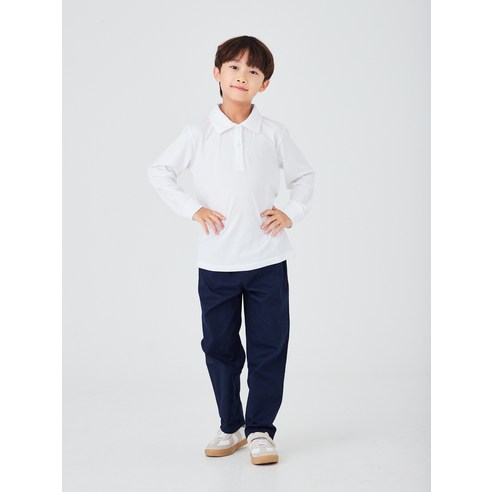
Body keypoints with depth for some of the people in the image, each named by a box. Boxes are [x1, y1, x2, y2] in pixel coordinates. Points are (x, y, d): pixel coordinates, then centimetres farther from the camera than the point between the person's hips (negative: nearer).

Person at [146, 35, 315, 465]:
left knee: (269, 347, 3)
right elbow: (159, 172, 8)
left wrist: (292, 213, 0)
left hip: (267, 260, 0)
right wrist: (192, 208, -2)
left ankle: (260, 429, 16)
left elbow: (304, 175, 14)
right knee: (220, 346, 11)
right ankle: (231, 426, 27)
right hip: (216, 263, 0)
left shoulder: (274, 134, 0)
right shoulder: (198, 135, -2)